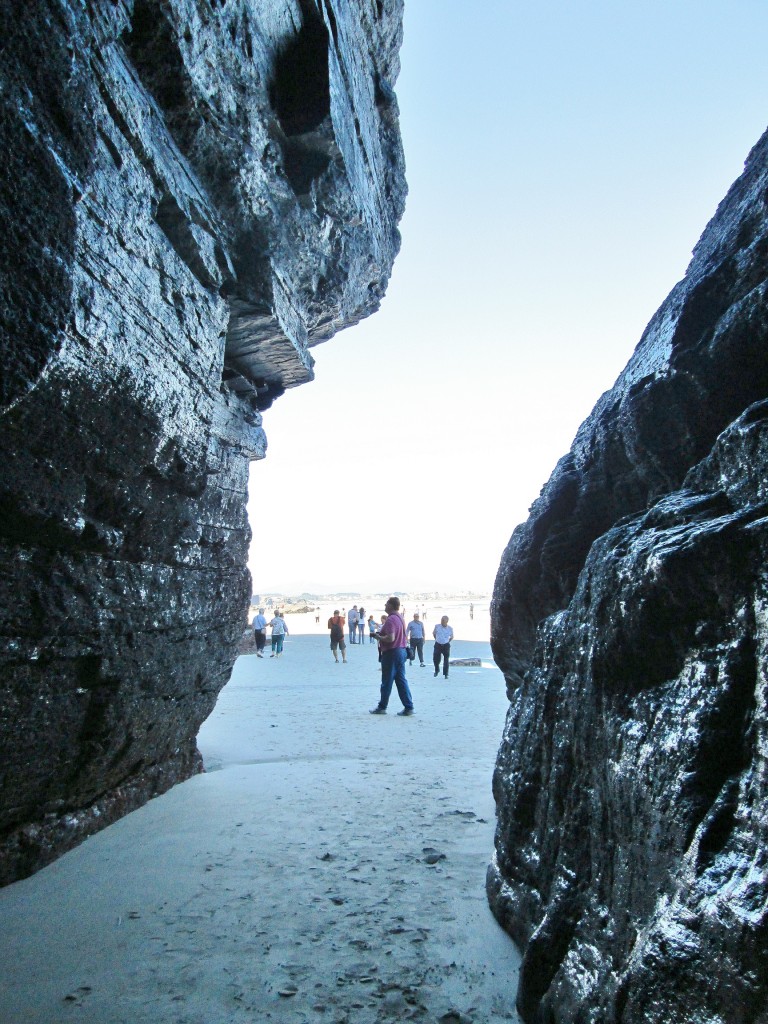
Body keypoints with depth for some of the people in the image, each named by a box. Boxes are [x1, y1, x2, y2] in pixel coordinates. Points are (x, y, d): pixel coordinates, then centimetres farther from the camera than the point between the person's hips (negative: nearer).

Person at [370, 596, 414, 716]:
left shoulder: (390, 619, -18)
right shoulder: (400, 617, 12)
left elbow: (390, 638, -27)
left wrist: (378, 637, -11)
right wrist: (381, 634, 16)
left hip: (391, 652, -9)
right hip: (401, 650, 9)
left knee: (387, 681, 3)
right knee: (401, 680, 9)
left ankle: (382, 707, 14)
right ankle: (408, 707, 6)